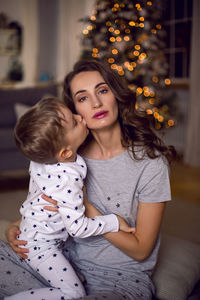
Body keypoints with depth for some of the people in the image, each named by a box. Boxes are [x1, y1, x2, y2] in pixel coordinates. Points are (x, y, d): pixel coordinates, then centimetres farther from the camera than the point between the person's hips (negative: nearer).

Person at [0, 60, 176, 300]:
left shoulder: (150, 162, -14)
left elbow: (140, 250, -11)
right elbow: (45, 208, 13)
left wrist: (89, 211, -21)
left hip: (122, 278, -4)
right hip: (69, 261, 4)